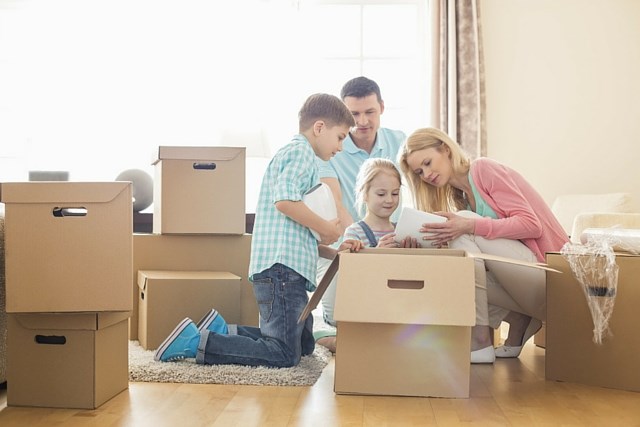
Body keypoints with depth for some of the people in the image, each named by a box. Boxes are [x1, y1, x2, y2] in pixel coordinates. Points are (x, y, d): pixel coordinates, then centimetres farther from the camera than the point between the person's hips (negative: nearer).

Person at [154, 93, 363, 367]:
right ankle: (195, 342, -13)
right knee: (284, 355, -12)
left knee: (304, 345, 17)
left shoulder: (293, 154, 27)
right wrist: (326, 229, -12)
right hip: (283, 266, -11)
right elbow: (284, 199, -25)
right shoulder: (300, 152, -5)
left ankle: (220, 330, 14)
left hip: (287, 266, 11)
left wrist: (332, 251, 17)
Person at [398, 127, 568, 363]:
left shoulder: (484, 169, -5)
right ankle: (518, 319, 1)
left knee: (466, 227, -22)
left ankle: (480, 344, -20)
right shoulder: (461, 197, 17)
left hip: (550, 273, -7)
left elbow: (531, 224, -15)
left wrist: (469, 226, -26)